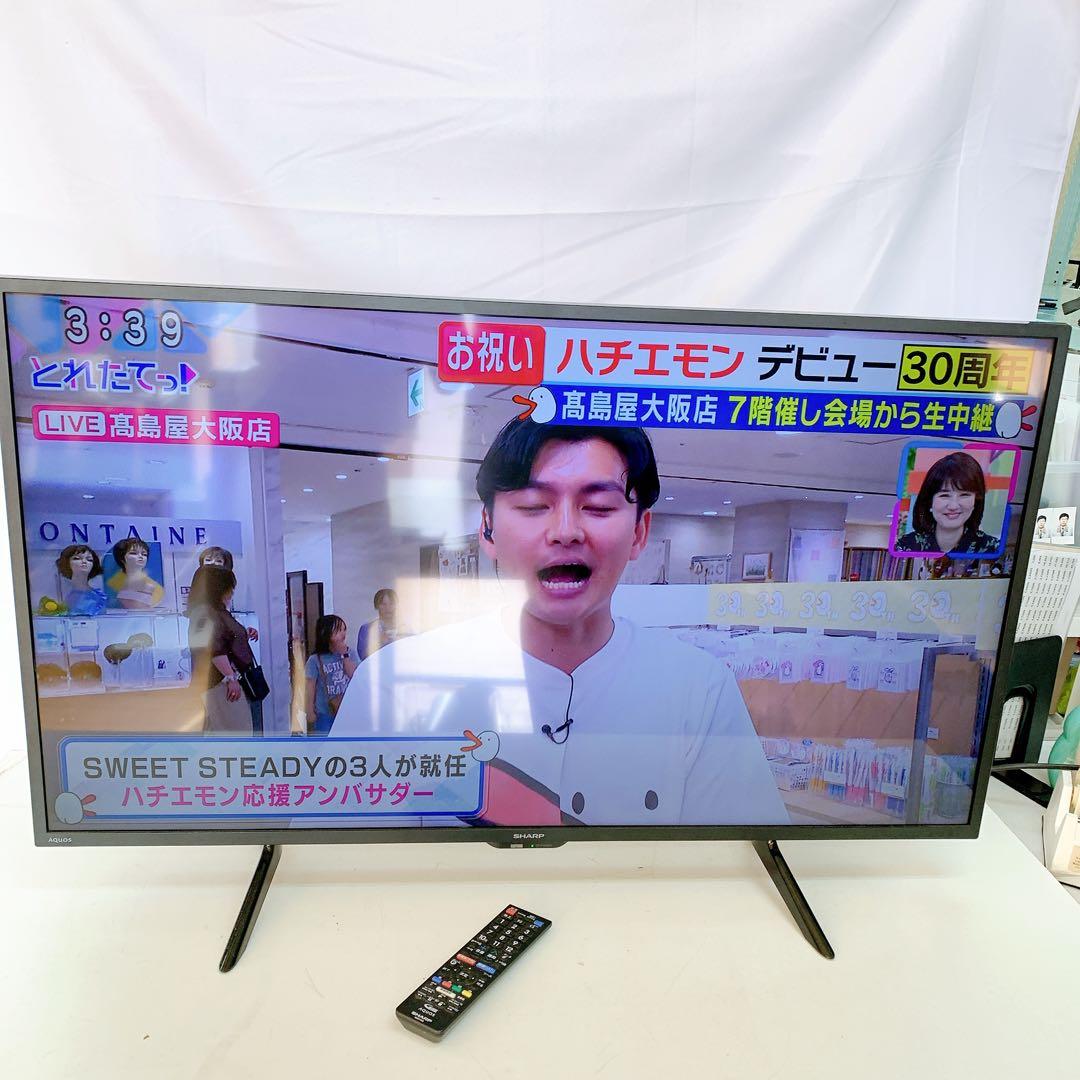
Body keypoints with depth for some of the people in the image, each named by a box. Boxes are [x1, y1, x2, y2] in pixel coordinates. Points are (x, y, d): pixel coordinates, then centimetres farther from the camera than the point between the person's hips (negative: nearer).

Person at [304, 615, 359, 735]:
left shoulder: (351, 654, -2)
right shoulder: (315, 660, -11)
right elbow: (310, 688, -6)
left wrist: (345, 655, -18)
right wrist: (310, 713, -5)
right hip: (325, 715, -3)